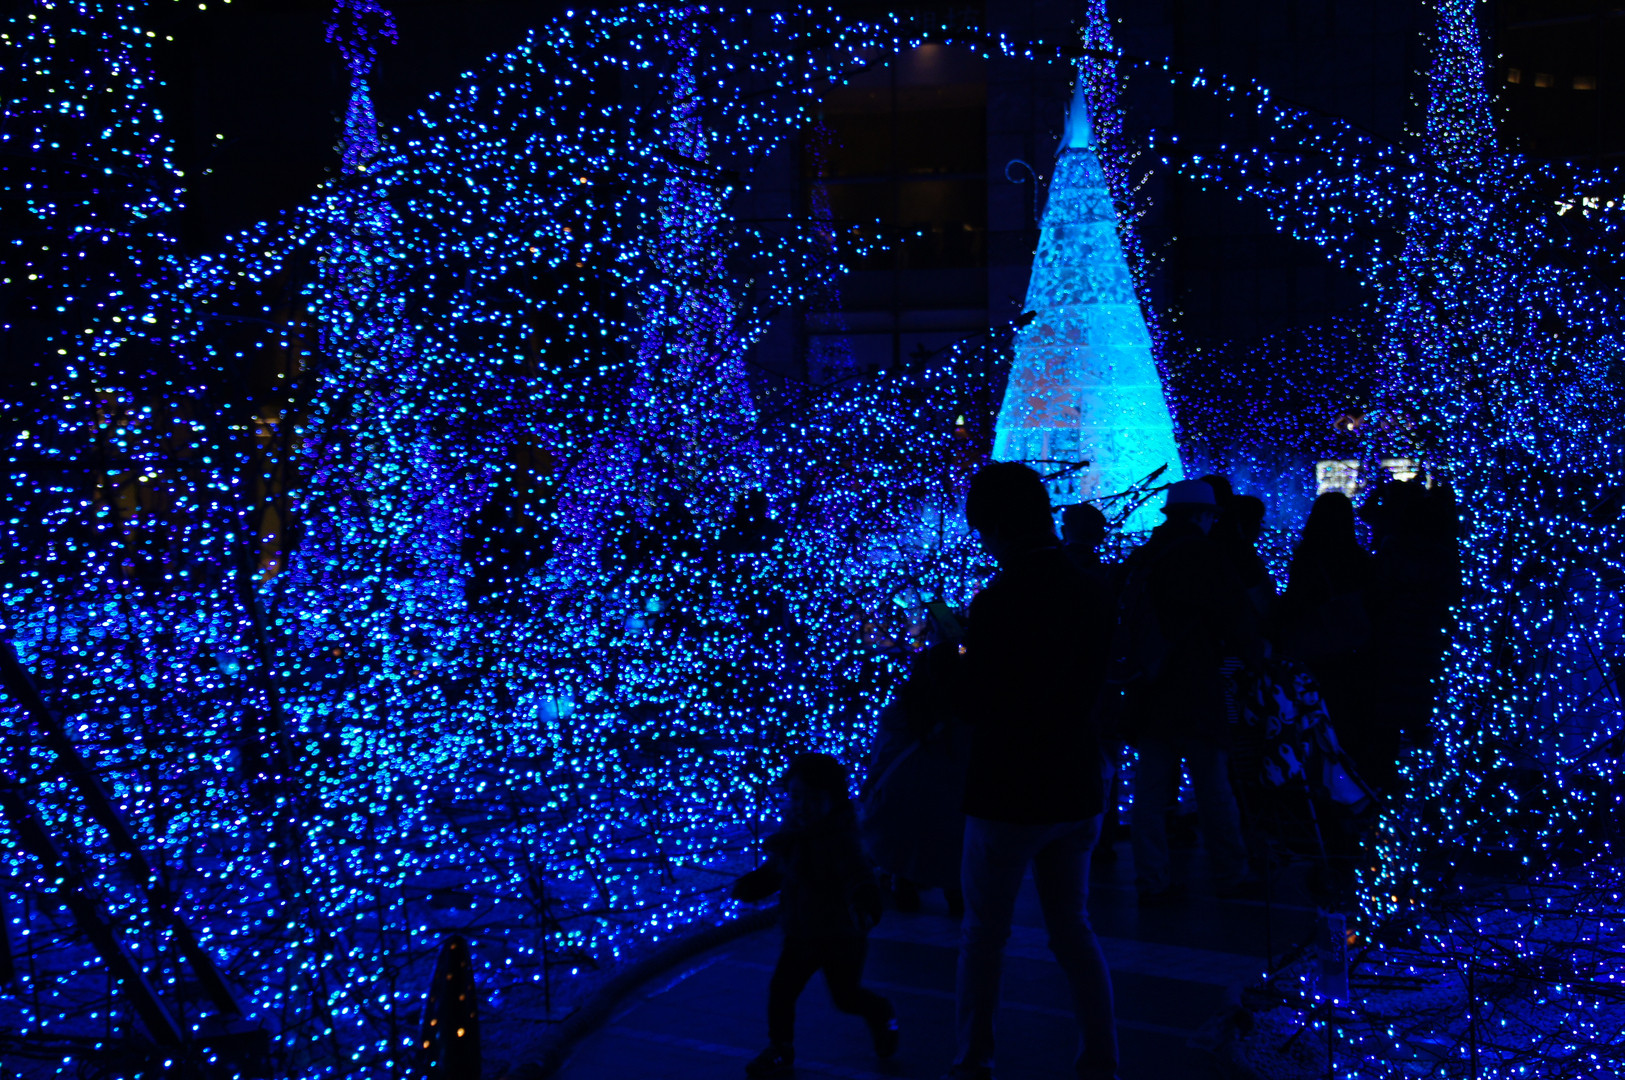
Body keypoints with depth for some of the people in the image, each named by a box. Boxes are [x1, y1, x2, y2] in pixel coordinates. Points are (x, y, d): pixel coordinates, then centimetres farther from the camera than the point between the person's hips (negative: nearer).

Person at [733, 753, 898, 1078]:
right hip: (800, 938, 6)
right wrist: (749, 886, -2)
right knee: (780, 991, 2)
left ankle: (882, 1015, 43)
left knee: (845, 997, 11)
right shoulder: (789, 836, -3)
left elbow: (860, 878, -33)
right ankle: (780, 1052, 20)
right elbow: (774, 872, 8)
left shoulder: (841, 841, -25)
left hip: (841, 938, -5)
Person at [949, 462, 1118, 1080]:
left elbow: (975, 704, -15)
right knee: (1073, 931, 19)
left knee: (983, 936, 12)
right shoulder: (1089, 595, -1)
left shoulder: (998, 601, -21)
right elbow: (1094, 687, 9)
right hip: (1077, 791, 6)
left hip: (1007, 795, -6)